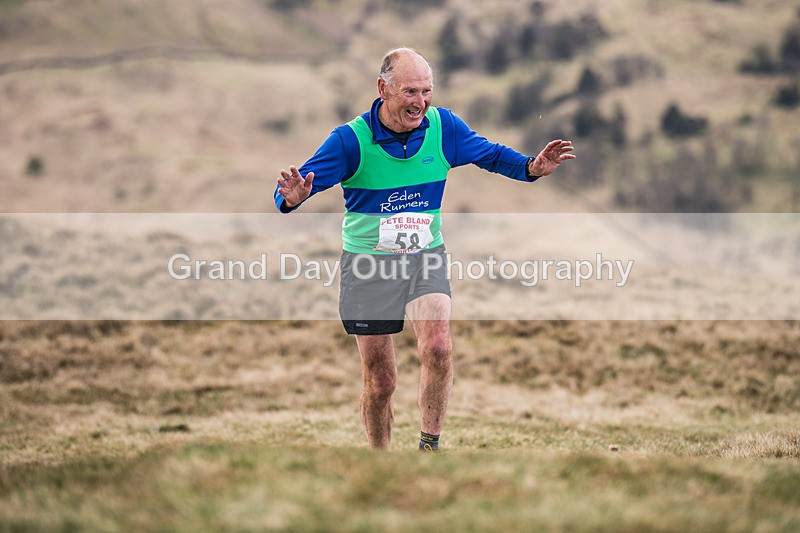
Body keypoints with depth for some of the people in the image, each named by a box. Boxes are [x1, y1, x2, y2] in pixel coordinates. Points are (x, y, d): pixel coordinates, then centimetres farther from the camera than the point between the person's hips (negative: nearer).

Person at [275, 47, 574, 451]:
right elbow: (291, 190, -16)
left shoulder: (443, 127, -6)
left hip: (425, 258, 2)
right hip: (367, 264, -2)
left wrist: (531, 168, -9)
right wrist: (292, 197, -40)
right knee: (379, 380, 5)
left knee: (438, 347, -24)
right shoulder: (351, 139, -15)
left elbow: (492, 155, 10)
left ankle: (429, 445, -8)